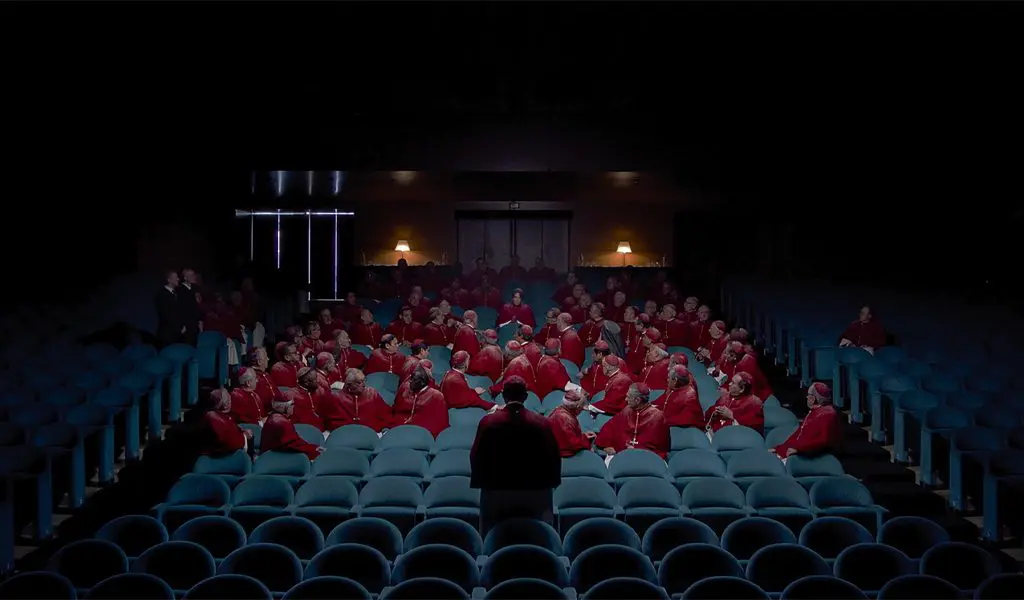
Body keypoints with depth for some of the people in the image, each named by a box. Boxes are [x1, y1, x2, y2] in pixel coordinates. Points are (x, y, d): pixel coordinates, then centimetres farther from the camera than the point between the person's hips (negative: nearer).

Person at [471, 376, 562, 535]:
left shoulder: (488, 422, -6)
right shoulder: (542, 423, -6)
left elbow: (476, 456, -1)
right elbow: (554, 457, -1)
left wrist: (480, 483, 14)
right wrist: (550, 483, 12)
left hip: (497, 492, 0)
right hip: (535, 491, 0)